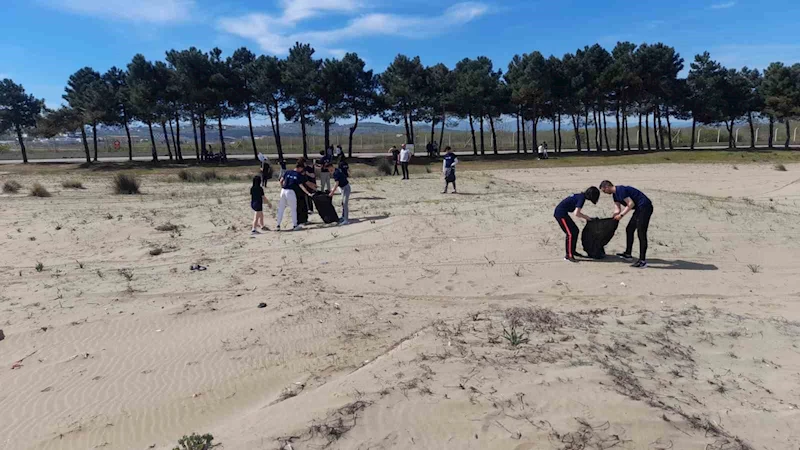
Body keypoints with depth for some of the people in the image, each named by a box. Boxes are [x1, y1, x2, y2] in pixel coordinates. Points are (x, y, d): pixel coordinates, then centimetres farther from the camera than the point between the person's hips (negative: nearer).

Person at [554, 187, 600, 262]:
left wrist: (585, 217, 12)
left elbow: (577, 211, 20)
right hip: (560, 214, -10)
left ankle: (572, 251, 26)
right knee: (570, 234, -11)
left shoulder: (581, 196, 12)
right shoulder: (582, 198, -16)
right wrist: (586, 217, -5)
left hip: (563, 213, 10)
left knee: (576, 231, 15)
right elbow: (576, 214, -21)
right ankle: (568, 256, -8)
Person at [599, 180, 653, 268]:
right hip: (639, 209, 11)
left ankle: (643, 261, -11)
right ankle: (628, 254, 27)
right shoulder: (615, 194, 15)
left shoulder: (620, 190, -16)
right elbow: (617, 210, 16)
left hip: (645, 207, -11)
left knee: (641, 233, -12)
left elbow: (631, 204, -19)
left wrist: (621, 215, -16)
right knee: (629, 229, 17)